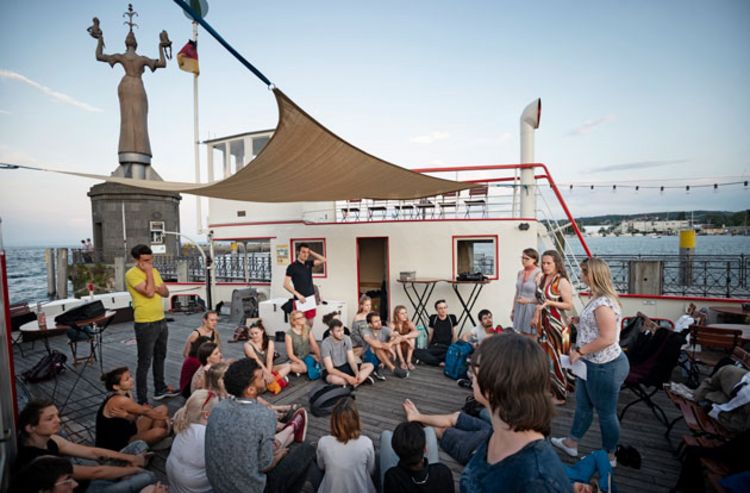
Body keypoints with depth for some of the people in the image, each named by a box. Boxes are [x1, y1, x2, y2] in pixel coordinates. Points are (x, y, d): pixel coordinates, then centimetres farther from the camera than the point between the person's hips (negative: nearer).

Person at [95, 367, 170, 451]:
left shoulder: (126, 394, -1)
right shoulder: (120, 400, -28)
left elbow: (134, 418, -8)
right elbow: (145, 412, -19)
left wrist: (126, 415, -29)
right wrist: (166, 418, -9)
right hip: (116, 445, -9)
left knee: (163, 409, 0)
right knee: (159, 432, -30)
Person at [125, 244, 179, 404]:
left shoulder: (154, 271, 9)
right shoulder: (132, 274, -14)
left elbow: (166, 293, 9)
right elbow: (149, 293, -25)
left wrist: (156, 288, -11)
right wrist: (149, 272, -17)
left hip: (161, 321, 8)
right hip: (145, 324, -8)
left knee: (160, 357, 20)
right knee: (144, 362, 1)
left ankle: (160, 389, 36)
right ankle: (142, 400, 11)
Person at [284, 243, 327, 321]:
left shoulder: (308, 264, 9)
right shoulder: (292, 266, -8)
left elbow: (323, 260, 7)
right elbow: (286, 284, -12)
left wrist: (311, 252, 2)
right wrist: (298, 295, -21)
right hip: (300, 299, -6)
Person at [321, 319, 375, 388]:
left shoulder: (347, 339, -7)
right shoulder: (325, 344, -22)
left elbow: (352, 361, -7)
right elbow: (330, 369, -24)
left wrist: (357, 373, -27)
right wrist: (347, 377, -33)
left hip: (345, 367, 6)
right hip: (332, 371, -5)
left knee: (370, 366, -9)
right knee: (333, 378, -41)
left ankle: (354, 383, -31)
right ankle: (362, 379, -21)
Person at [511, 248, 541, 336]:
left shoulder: (538, 274, -10)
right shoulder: (520, 273, 10)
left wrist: (528, 300, -22)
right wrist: (513, 310, 17)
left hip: (531, 310, -6)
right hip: (519, 309, 6)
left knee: (531, 337, -1)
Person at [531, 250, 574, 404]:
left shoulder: (562, 282, -14)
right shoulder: (542, 278, 6)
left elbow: (569, 305, -14)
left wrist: (549, 302, -24)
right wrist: (536, 317, 13)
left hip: (557, 324, -7)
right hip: (543, 323, 7)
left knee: (556, 358, 3)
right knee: (546, 357, 14)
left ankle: (560, 395, 19)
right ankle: (550, 389, 30)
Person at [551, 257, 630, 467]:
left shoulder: (603, 303, -25)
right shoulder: (598, 299, 7)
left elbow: (607, 338, -28)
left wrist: (579, 351, -22)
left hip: (604, 367, -10)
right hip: (591, 364, 10)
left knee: (606, 412, 11)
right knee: (583, 405, 22)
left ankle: (608, 457, 32)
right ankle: (571, 443, 39)